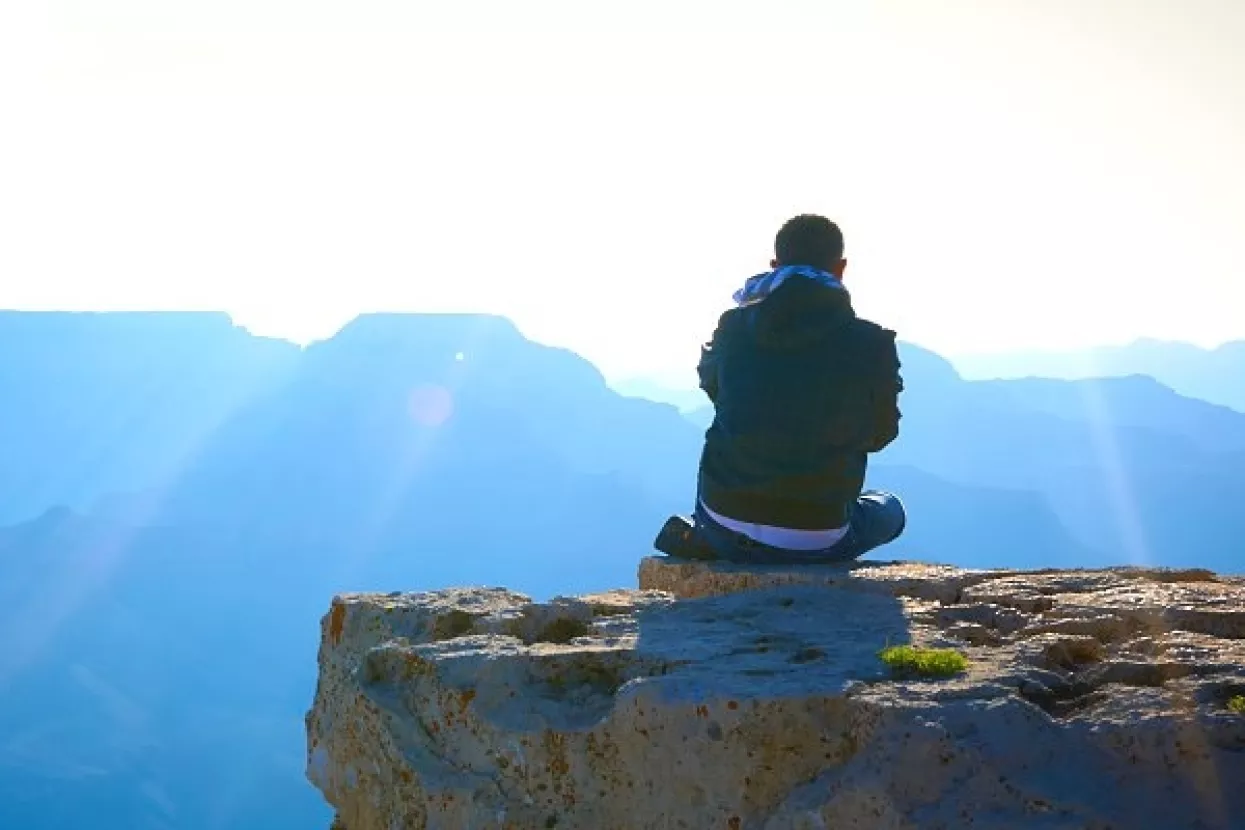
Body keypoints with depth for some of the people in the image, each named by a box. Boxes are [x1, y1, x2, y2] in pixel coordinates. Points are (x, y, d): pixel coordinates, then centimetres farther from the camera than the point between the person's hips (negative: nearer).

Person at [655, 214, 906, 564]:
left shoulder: (734, 327, -4)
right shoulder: (870, 345, -10)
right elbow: (880, 434, 5)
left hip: (725, 528, 5)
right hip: (817, 542, -5)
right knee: (890, 509, 29)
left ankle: (701, 538, 10)